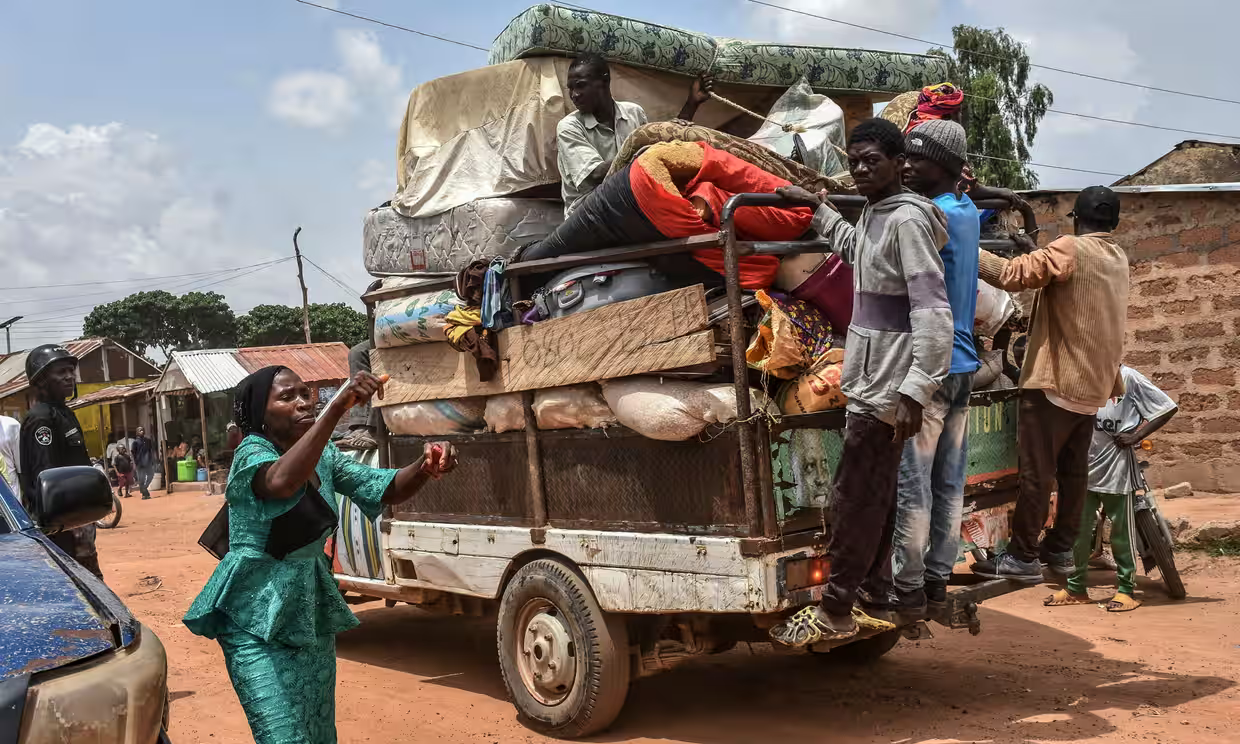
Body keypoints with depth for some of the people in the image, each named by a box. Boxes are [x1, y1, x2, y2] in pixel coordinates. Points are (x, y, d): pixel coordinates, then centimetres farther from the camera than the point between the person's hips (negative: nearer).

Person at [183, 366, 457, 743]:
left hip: (312, 613, 7)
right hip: (258, 620, -7)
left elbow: (386, 489, 1)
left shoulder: (323, 455, 5)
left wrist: (426, 467, -20)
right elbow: (282, 483, -39)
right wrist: (336, 408, -46)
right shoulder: (252, 452, -15)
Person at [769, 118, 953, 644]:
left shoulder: (907, 220, -16)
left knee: (854, 498, -4)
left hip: (885, 388, -10)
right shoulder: (874, 214, 13)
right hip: (870, 381, 10)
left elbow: (932, 312, -23)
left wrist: (915, 392, -29)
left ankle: (833, 613, 4)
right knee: (874, 496, 16)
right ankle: (872, 595, 26)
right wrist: (818, 208, 38)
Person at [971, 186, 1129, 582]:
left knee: (1037, 470, -5)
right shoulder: (1118, 257, 13)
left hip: (1057, 378, -8)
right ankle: (1060, 549, 21)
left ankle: (1023, 557, -1)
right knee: (1073, 469, 13)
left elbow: (1012, 274, -23)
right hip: (1093, 381, 8)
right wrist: (1037, 252, 20)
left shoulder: (1070, 249, -14)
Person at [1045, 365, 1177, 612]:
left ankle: (1125, 590, 15)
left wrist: (1136, 436, -11)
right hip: (1085, 466, 5)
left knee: (1121, 531, 4)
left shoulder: (1128, 377, -5)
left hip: (1117, 467, -5)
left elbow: (1168, 408, -4)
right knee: (1078, 529, 8)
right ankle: (1075, 588, 19)